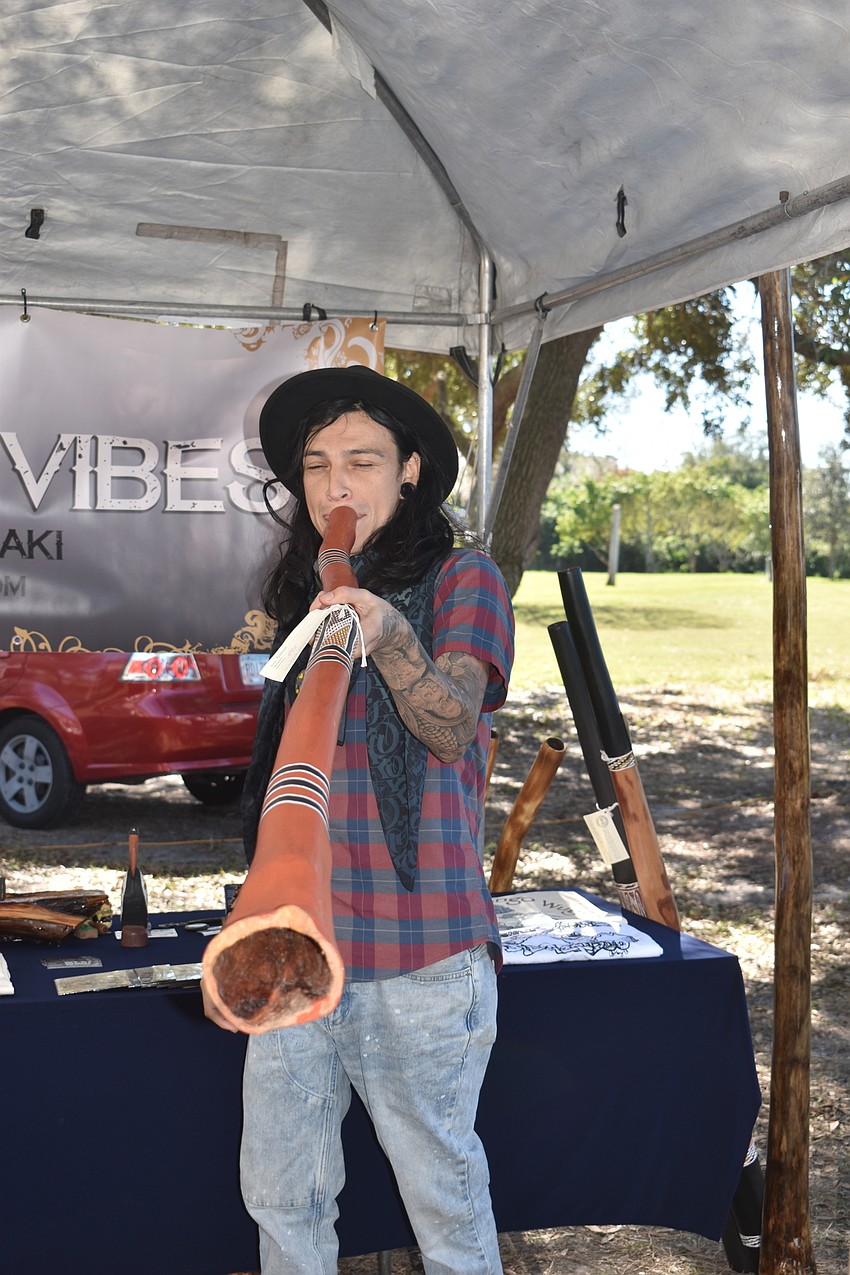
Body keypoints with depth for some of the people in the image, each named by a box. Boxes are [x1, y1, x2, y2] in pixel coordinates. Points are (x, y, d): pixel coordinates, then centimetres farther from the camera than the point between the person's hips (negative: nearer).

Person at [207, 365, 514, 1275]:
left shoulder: (461, 577, -3)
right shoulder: (305, 591, 14)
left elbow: (452, 726, -18)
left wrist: (389, 638, -38)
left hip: (418, 951, -5)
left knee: (441, 1186, 7)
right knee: (279, 1189, 11)